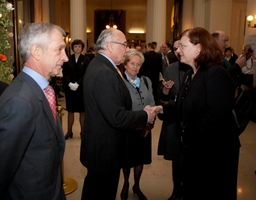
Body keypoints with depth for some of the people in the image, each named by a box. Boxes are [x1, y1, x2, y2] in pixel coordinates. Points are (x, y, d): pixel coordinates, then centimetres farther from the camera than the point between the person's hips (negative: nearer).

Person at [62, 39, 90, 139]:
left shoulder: (86, 60, 1)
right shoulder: (67, 59, 6)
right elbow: (65, 73, 1)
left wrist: (77, 84, -17)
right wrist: (70, 84, -15)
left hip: (82, 89, -1)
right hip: (69, 88, 2)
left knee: (82, 111, 5)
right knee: (70, 111, 8)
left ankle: (83, 131, 15)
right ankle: (69, 131, 17)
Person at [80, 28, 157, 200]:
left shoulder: (98, 65, 6)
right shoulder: (104, 73, -26)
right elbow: (117, 118, -29)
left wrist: (140, 116, 4)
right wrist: (145, 116, -14)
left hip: (100, 145, 10)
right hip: (105, 148, -10)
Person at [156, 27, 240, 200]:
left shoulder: (217, 74, -21)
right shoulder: (190, 74, 9)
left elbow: (216, 117, -30)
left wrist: (190, 137, -19)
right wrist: (163, 109, -5)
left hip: (215, 152, -8)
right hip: (192, 148, 9)